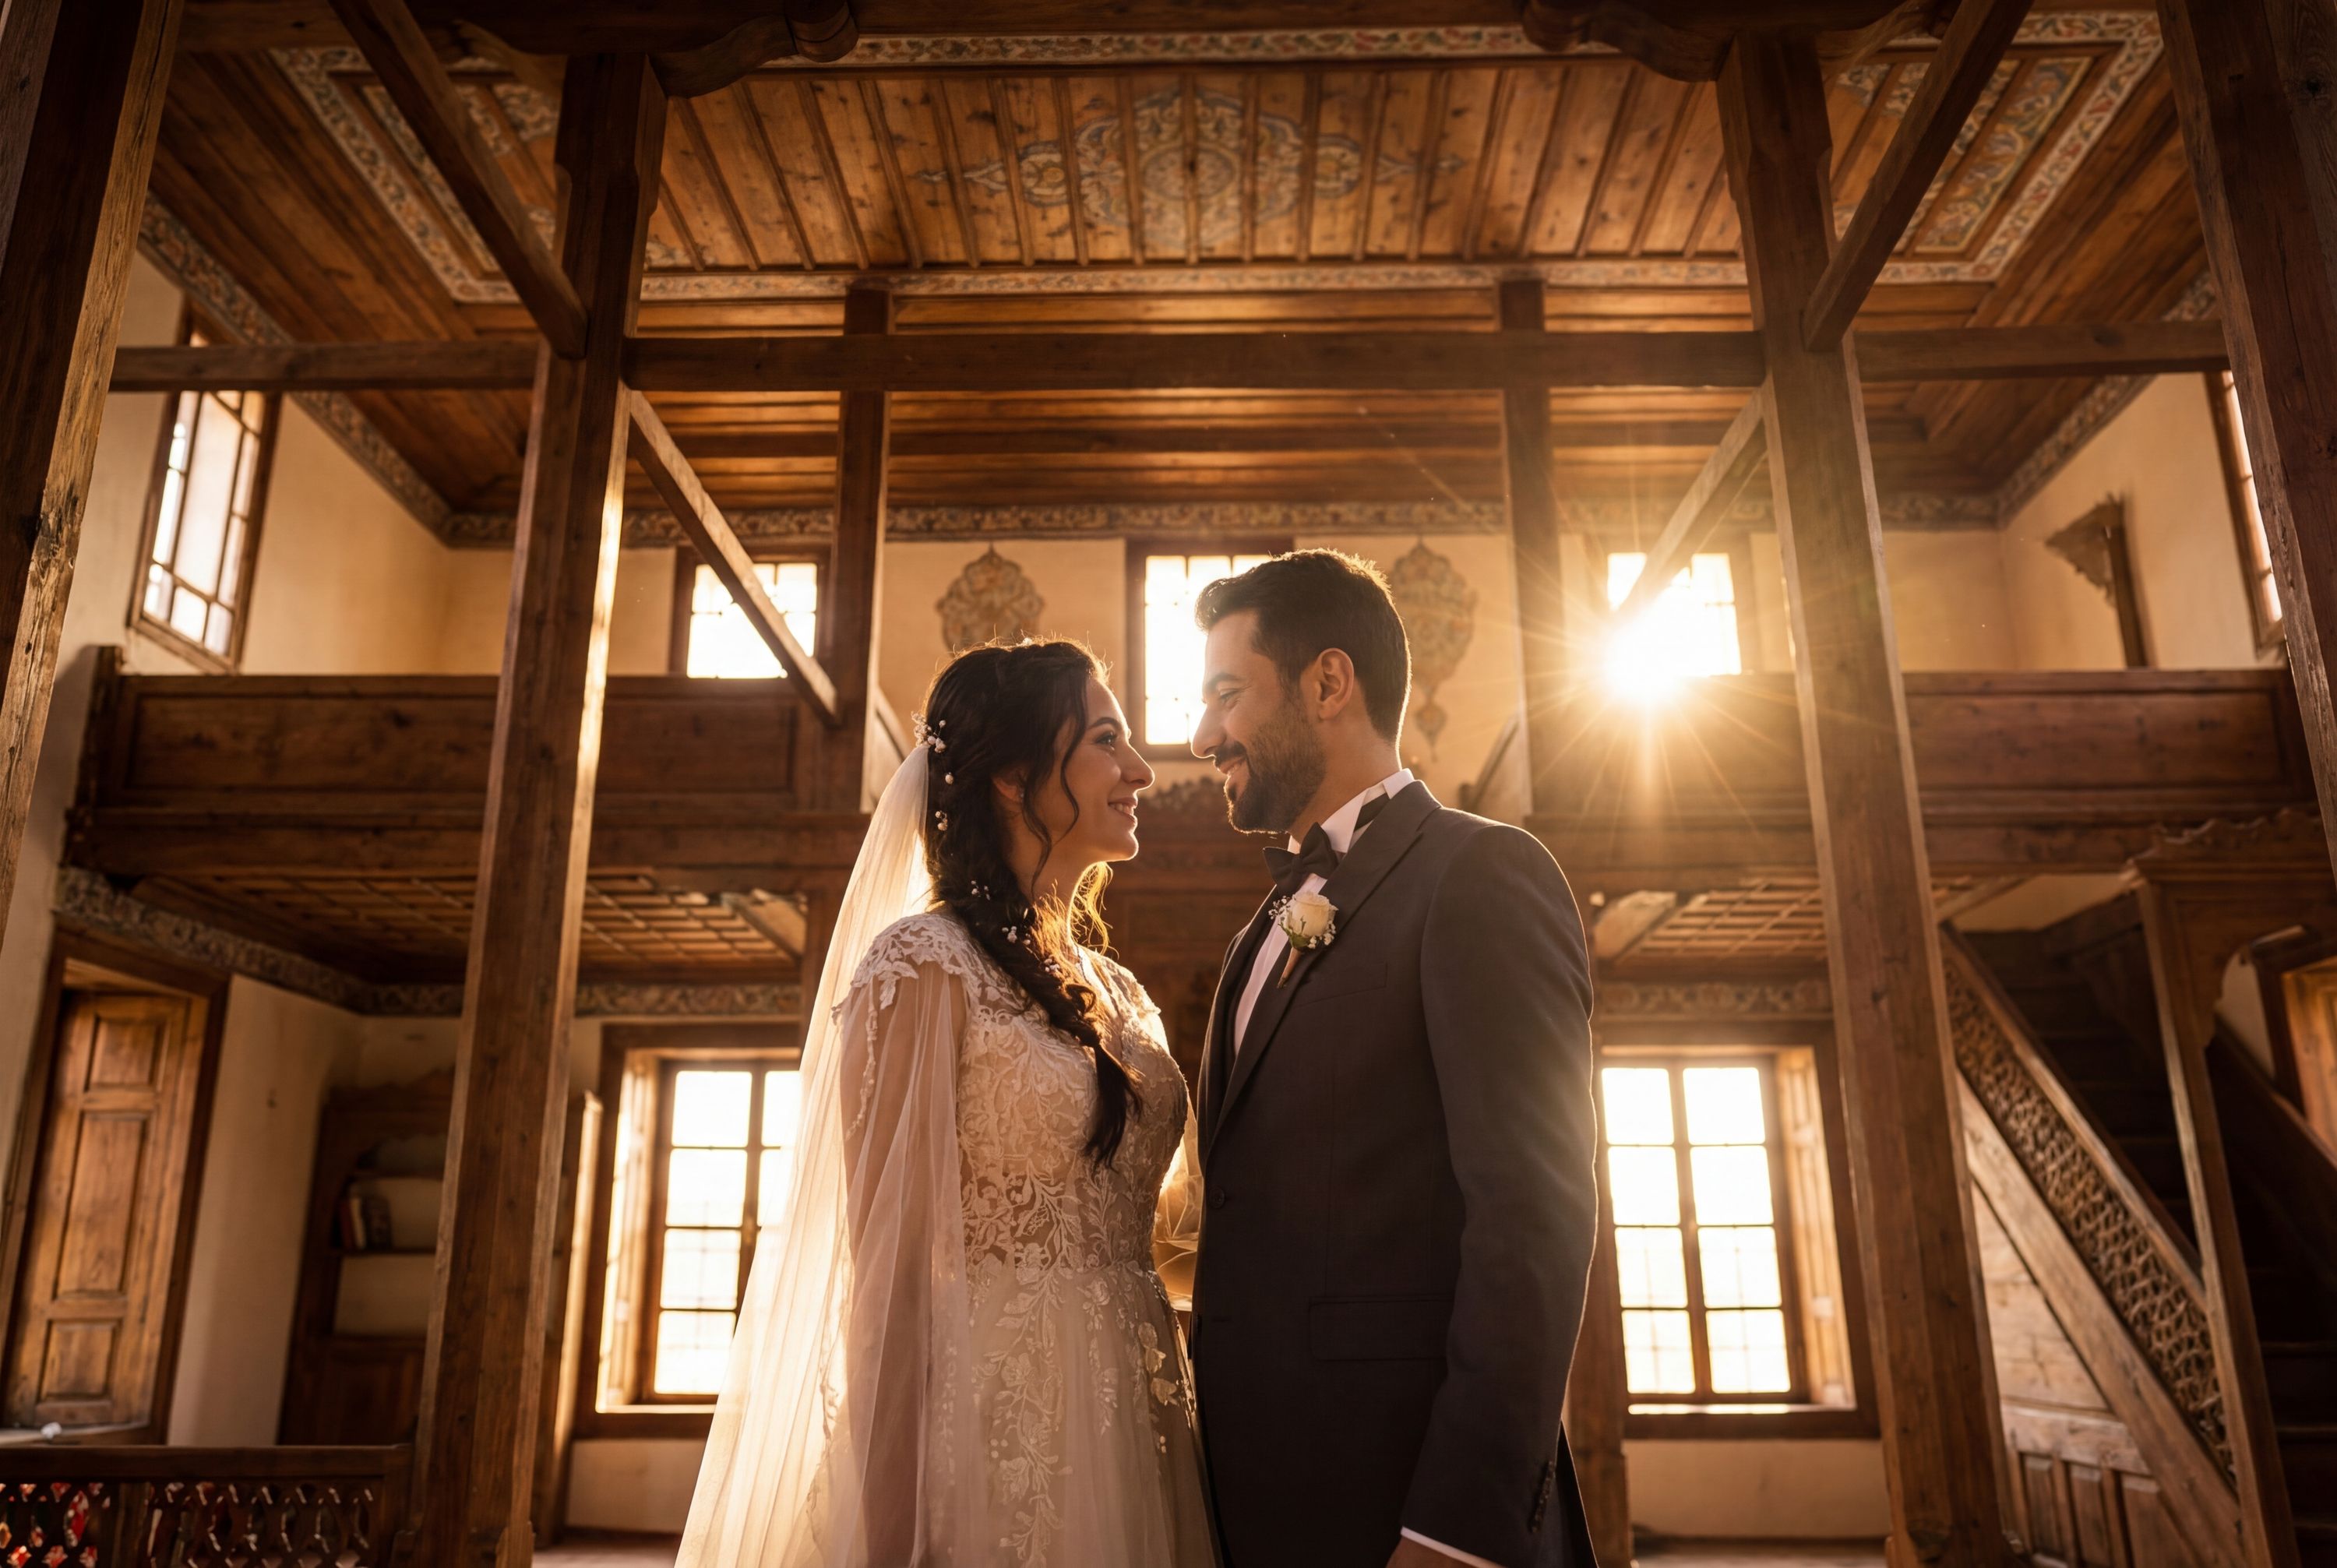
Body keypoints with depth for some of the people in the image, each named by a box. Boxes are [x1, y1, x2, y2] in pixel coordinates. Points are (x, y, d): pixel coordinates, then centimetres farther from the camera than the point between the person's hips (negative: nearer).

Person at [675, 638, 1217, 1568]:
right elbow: (887, 1266, -15)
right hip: (989, 1425, -7)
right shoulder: (926, 966, -11)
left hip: (1127, 1428, 7)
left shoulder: (1114, 995, 11)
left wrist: (1172, 1423, 7)